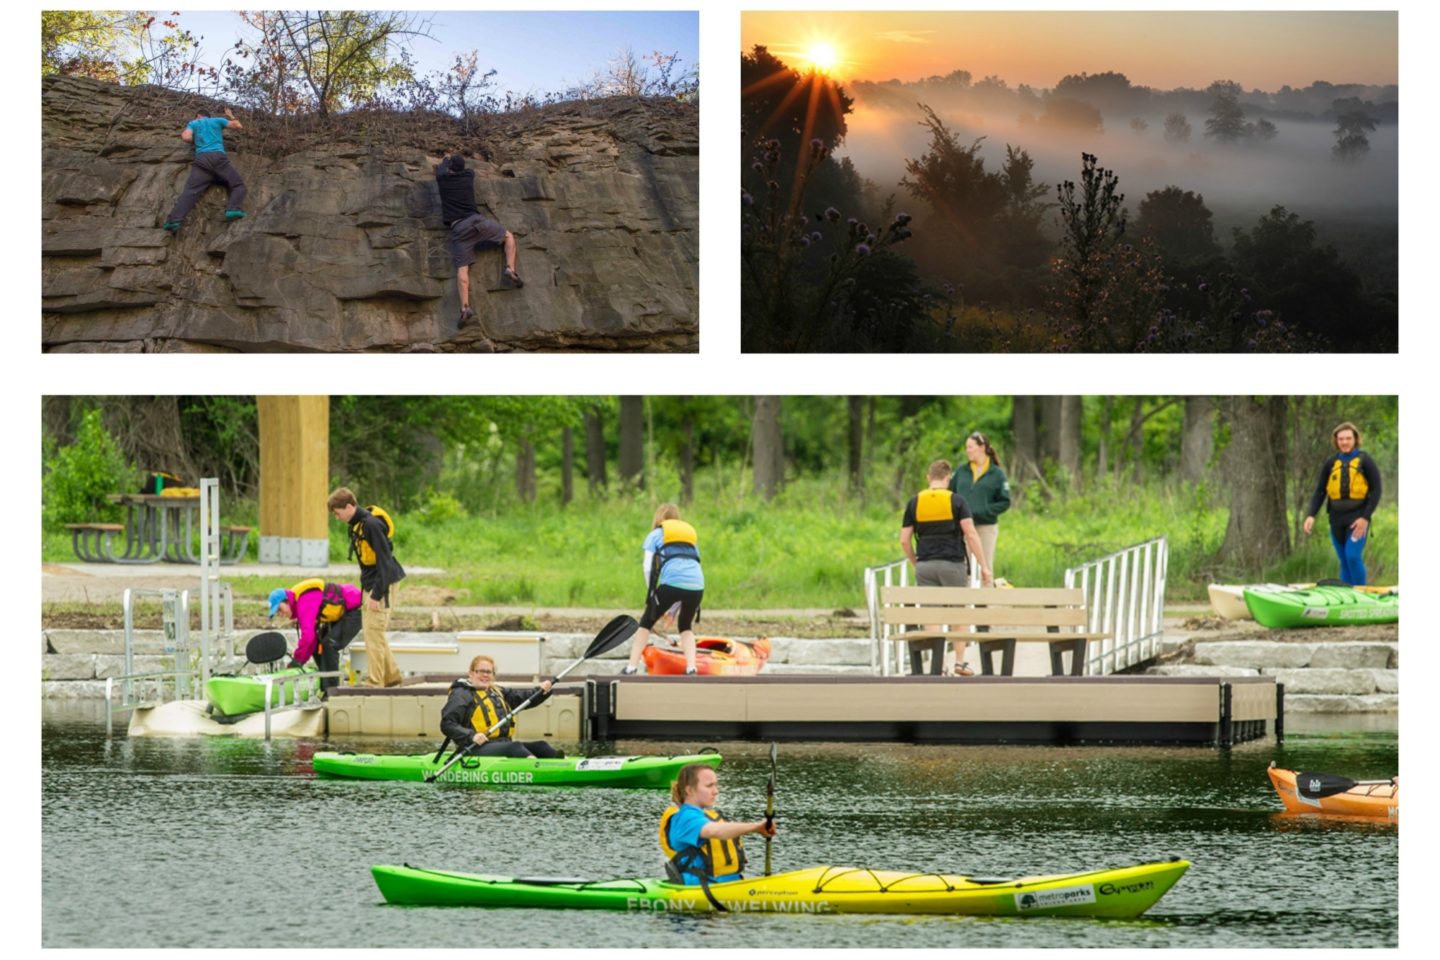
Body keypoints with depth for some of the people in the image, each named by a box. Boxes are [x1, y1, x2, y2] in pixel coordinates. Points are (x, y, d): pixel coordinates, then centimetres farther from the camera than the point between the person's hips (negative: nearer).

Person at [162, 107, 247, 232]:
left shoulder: (193, 123, 23)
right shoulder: (217, 120, 25)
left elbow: (186, 137, 5)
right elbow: (239, 126, 29)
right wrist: (230, 116, 49)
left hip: (202, 160, 0)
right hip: (219, 157, 0)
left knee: (190, 191, -13)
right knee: (238, 185, 6)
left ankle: (173, 220, -31)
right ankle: (233, 209, -25)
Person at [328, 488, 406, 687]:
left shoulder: (371, 525, -20)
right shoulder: (356, 525, 10)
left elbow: (384, 561, -21)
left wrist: (377, 595, -20)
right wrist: (366, 589, 15)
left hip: (383, 582, -10)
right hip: (370, 583, 10)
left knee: (374, 633, -8)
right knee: (375, 633, 14)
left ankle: (375, 683, -4)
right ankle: (391, 676, 24)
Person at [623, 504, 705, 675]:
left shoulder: (656, 535, 19)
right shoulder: (690, 535, 32)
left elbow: (648, 568, 6)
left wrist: (652, 593, 16)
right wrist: (678, 605, 31)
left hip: (671, 583, -4)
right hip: (697, 585, 4)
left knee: (646, 623, 15)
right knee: (686, 627, 26)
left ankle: (631, 668, 8)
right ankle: (691, 668, 9)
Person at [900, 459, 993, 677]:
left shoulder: (915, 502, 4)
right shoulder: (956, 500, -3)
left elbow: (904, 540, 4)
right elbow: (971, 534, -9)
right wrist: (984, 566, -5)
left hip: (925, 566, 2)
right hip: (953, 564, -2)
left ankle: (936, 665, 2)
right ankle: (960, 661, 9)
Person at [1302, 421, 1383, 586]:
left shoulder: (1364, 461, 0)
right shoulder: (1331, 462, 9)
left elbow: (1376, 490, -2)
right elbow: (1319, 491, 11)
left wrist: (1365, 518, -12)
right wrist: (1311, 515, -3)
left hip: (1358, 516, -4)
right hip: (1337, 517, 4)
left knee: (1353, 556, -17)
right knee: (1344, 562, 8)